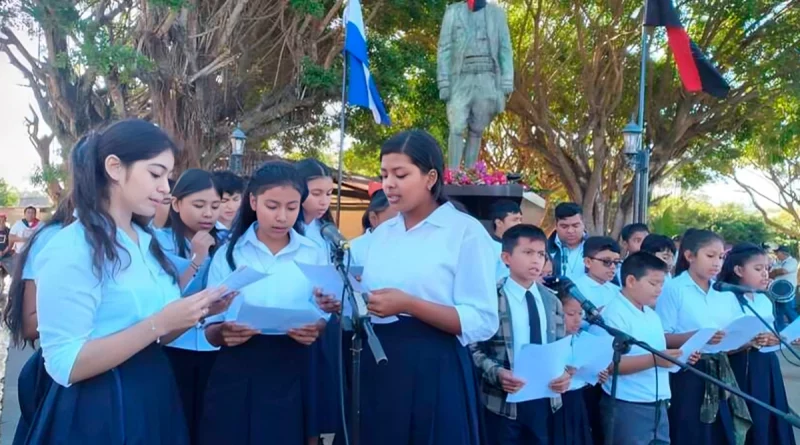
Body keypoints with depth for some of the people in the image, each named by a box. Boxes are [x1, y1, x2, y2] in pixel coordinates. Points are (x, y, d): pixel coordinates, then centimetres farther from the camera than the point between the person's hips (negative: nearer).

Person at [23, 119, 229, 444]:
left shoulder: (146, 241, 8)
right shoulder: (71, 249, -17)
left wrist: (197, 312, -5)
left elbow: (147, 340, 11)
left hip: (154, 400, 8)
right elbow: (65, 365, -22)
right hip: (98, 414, -8)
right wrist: (161, 322, -25)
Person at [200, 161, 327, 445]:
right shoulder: (228, 254, 1)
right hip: (237, 374, 0)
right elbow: (210, 328, 0)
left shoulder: (314, 255, 4)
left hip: (292, 373, 1)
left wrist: (315, 329, -18)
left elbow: (323, 317, 5)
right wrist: (223, 332, -23)